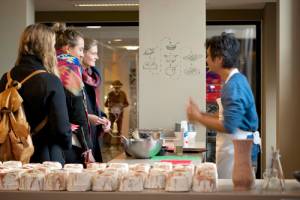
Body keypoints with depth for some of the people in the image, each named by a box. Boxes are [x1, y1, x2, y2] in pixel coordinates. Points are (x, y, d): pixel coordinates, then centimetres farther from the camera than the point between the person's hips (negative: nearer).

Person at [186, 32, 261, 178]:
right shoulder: (235, 80, 10)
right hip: (232, 149, 9)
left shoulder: (234, 86, -21)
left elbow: (228, 126, -25)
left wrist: (199, 117, -14)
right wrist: (200, 115, 7)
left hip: (237, 152, -9)